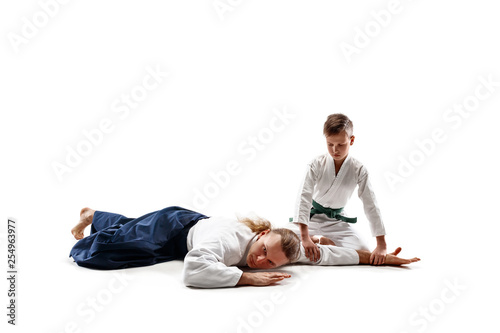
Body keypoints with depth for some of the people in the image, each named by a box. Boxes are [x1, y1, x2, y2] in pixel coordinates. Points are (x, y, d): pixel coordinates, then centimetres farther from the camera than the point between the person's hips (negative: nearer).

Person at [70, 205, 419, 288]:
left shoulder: (283, 247, -27)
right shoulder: (227, 239, -45)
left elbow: (325, 252, -19)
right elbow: (194, 271, -58)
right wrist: (248, 278, -56)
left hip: (195, 225, 6)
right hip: (176, 228, -6)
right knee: (116, 240, 7)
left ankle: (95, 216, 56)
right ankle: (91, 217, 40)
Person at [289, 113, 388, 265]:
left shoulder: (358, 170, -14)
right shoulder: (317, 165, -18)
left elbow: (371, 206, -15)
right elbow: (304, 197, -25)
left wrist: (381, 244, -21)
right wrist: (305, 237, -36)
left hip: (336, 220, 2)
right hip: (311, 215, -2)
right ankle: (313, 239, 9)